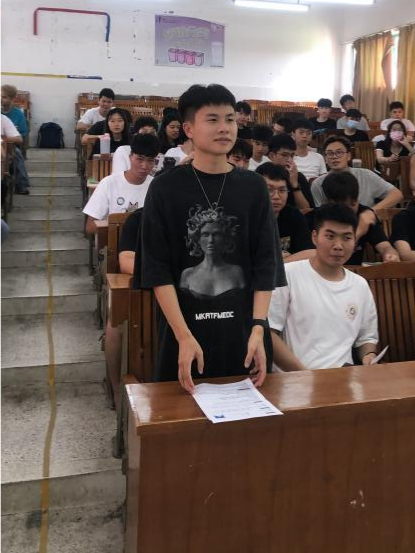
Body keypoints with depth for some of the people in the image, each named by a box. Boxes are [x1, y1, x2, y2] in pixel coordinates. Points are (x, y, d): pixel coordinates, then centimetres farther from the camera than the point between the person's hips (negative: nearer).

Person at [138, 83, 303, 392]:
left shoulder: (253, 187, 4)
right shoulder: (166, 188, -3)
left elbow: (266, 264, 1)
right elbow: (157, 270, -7)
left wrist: (258, 330, -9)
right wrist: (185, 336, -15)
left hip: (244, 329, 2)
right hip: (185, 329, -2)